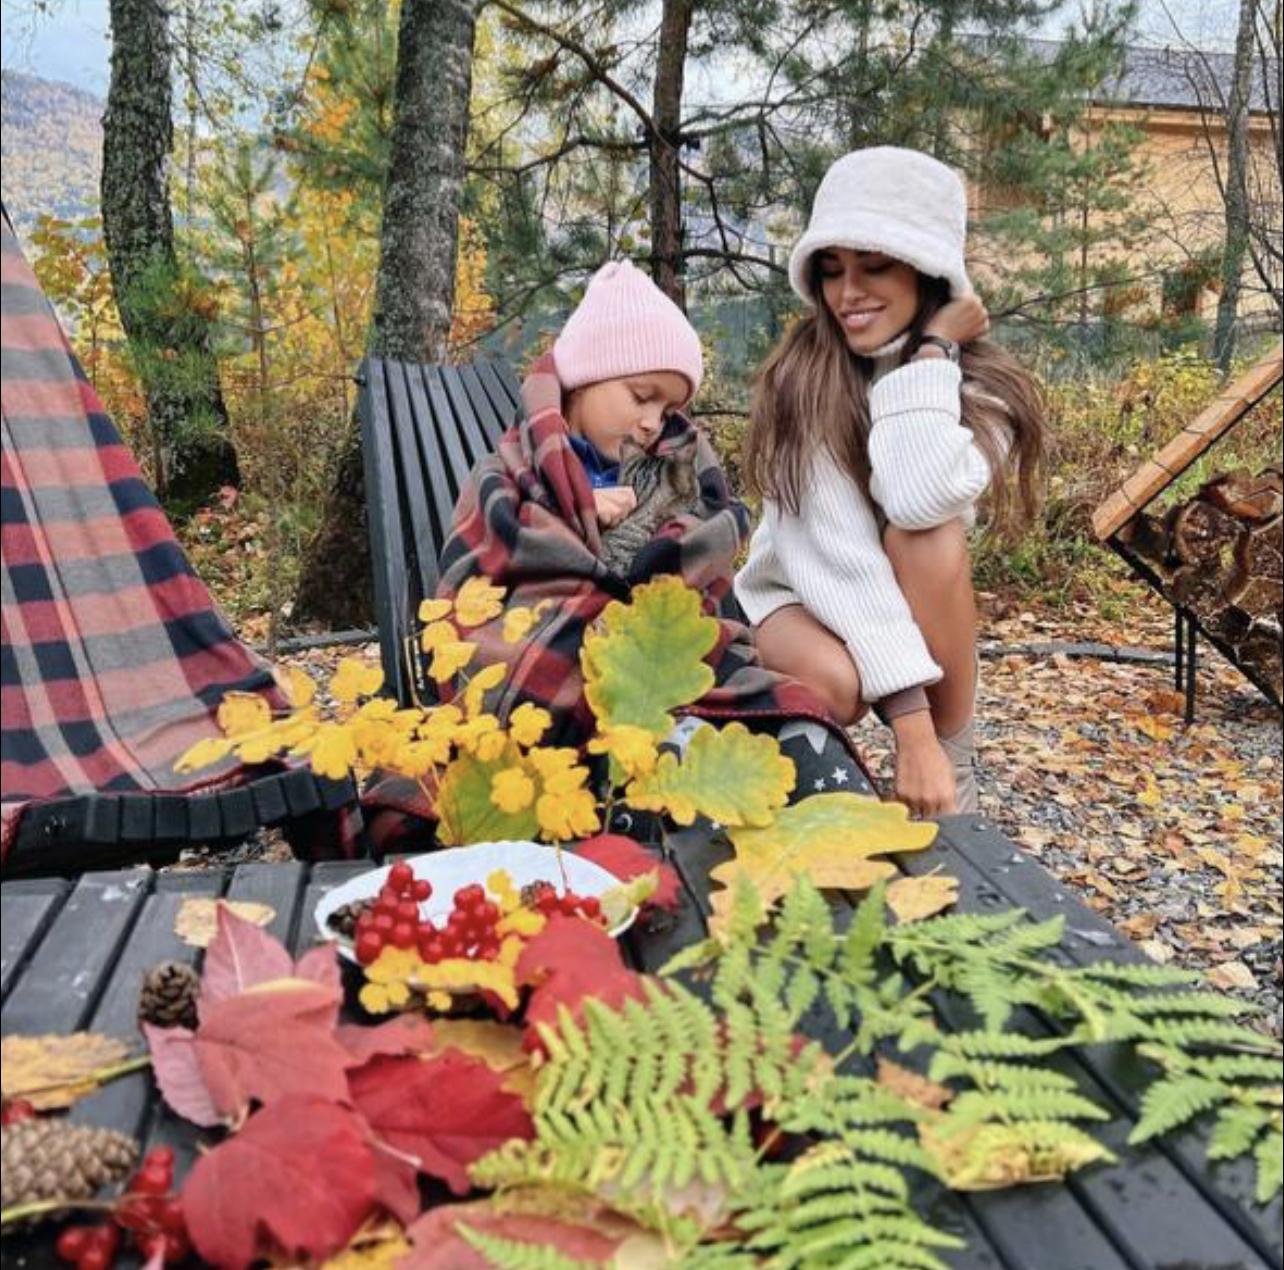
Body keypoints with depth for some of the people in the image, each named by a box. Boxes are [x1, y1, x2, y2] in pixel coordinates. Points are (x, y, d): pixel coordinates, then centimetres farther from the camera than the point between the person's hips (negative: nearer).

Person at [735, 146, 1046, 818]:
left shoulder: (984, 386, -13)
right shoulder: (801, 372, -19)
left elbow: (919, 499, -36)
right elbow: (834, 554, -29)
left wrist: (931, 349, -26)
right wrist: (910, 722, -37)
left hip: (920, 605, 2)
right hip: (796, 597, -1)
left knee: (930, 532, -31)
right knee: (837, 682, -35)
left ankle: (956, 772, -17)